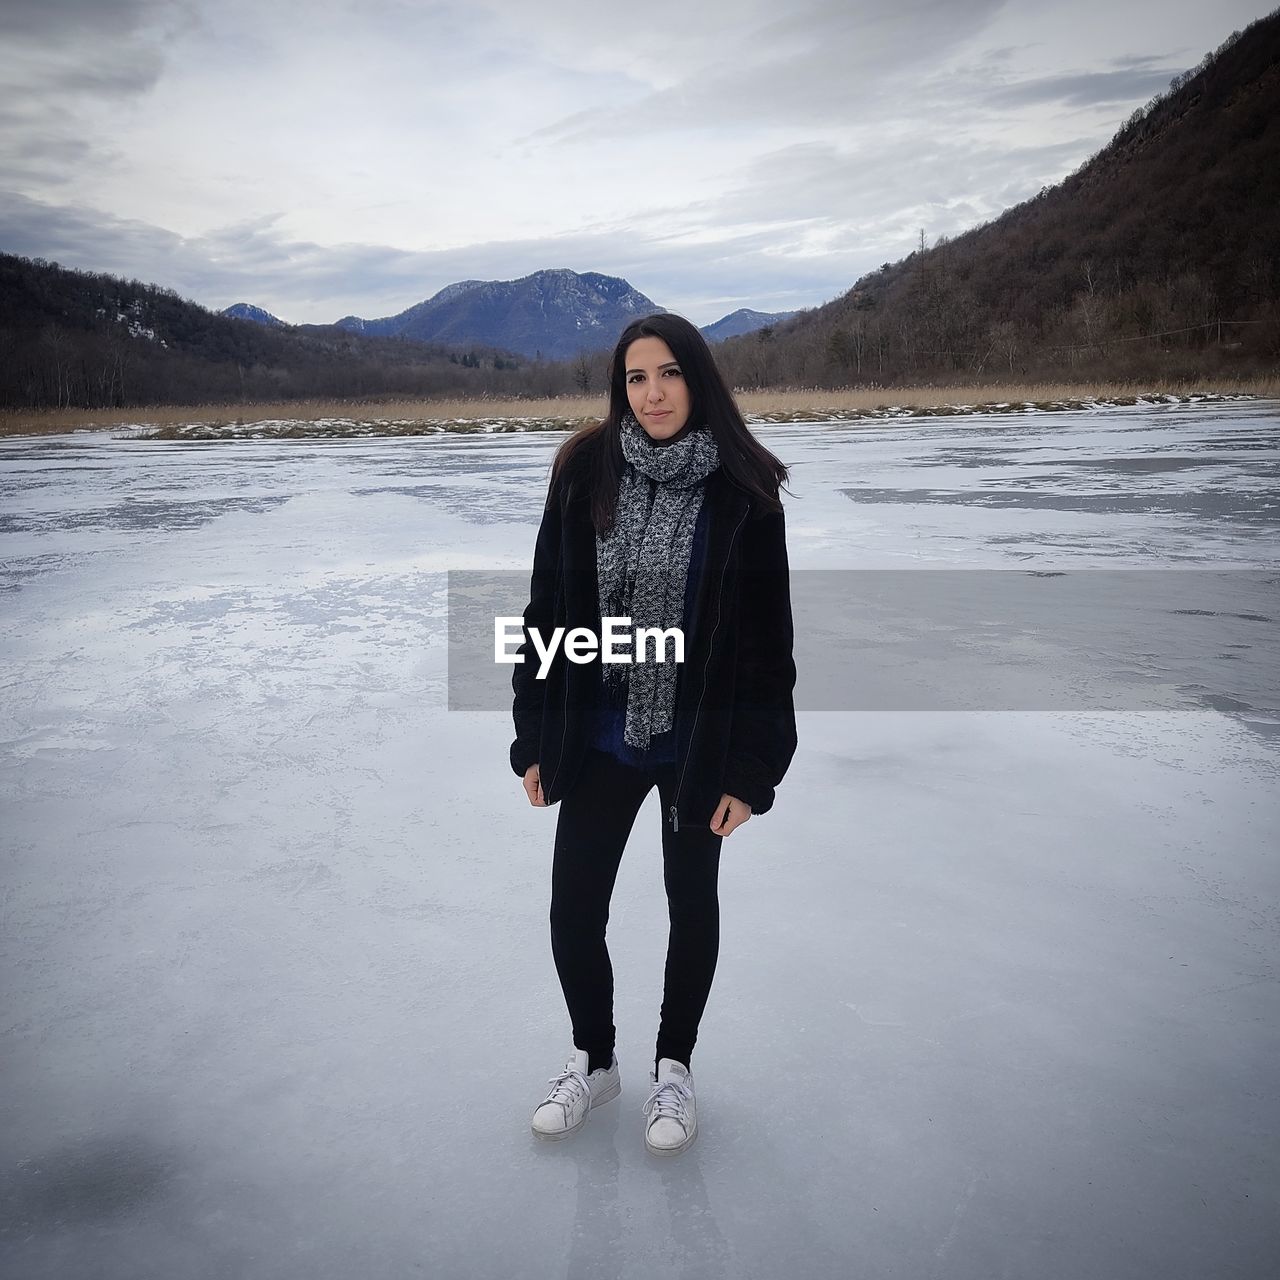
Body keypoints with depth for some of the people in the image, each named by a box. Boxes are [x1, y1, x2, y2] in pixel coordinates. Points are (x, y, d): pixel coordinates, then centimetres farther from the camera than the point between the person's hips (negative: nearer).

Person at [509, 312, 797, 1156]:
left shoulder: (743, 492, -11)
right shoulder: (586, 473, -5)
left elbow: (767, 641, -8)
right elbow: (548, 612, 0)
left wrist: (751, 769, -11)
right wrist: (535, 738, -1)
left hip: (700, 744, -1)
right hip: (600, 739, 2)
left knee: (692, 904, 15)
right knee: (574, 910, 7)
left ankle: (674, 1066, 37)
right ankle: (594, 1060, 34)